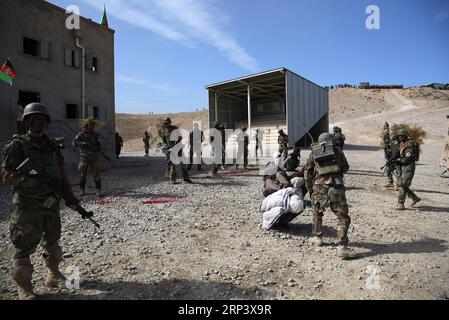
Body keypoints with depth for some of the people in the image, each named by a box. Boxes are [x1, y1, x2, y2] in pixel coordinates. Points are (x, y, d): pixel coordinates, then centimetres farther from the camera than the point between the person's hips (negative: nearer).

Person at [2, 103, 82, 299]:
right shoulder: (17, 145, -6)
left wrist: (69, 197, 4)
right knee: (24, 247, 4)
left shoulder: (52, 147, 10)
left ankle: (53, 276, 34)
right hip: (27, 206, -5)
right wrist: (31, 183, -24)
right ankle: (23, 286, 21)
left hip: (52, 204, 6)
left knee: (52, 242, 18)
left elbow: (62, 176, 12)